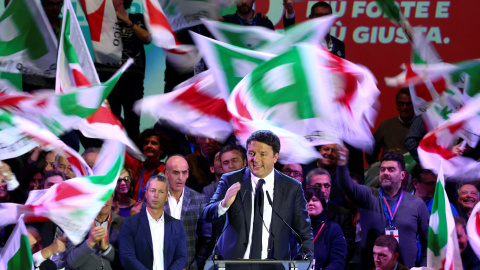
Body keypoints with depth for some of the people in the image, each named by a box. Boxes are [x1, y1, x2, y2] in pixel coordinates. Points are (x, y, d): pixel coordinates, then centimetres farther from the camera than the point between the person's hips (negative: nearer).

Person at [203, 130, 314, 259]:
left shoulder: (292, 188, 6)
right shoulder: (230, 181, 7)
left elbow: (304, 233, 10)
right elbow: (207, 215, -1)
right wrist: (224, 204, -23)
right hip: (233, 265, -1)